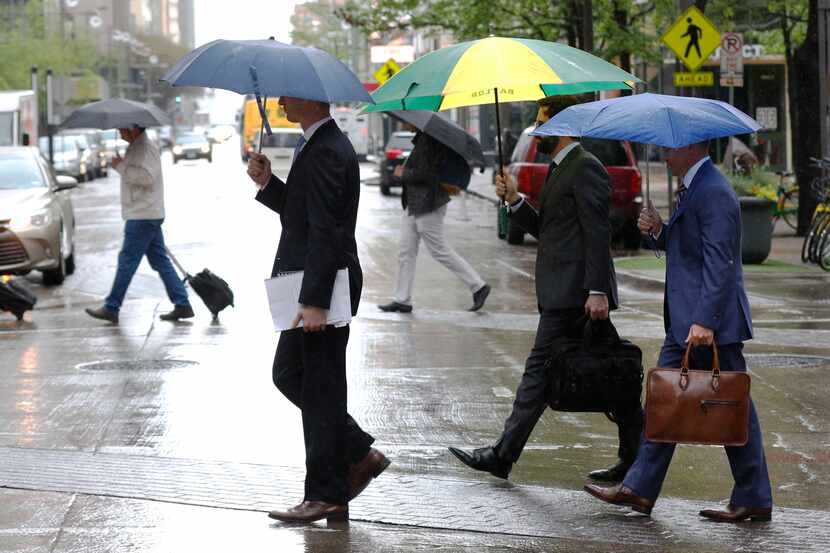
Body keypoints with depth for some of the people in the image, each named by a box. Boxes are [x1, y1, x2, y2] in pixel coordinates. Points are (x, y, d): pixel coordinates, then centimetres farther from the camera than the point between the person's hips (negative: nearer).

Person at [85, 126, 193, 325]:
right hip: (150, 214, 11)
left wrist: (121, 166, -19)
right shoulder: (137, 146, 18)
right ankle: (182, 305, 9)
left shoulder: (146, 147, -15)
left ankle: (111, 308, -2)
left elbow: (147, 177, -26)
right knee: (160, 261, 9)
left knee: (127, 260, -6)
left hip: (142, 216, -11)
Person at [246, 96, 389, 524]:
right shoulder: (322, 145, 14)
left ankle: (326, 496, 5)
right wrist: (267, 183, 5)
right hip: (312, 287, 11)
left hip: (324, 290, -11)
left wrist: (314, 301, -26)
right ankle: (359, 455, 22)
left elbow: (325, 231, -24)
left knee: (320, 390, -3)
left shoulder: (325, 152, -19)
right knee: (288, 375, 16)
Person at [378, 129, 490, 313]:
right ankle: (402, 300, 14)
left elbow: (426, 174, -23)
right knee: (406, 253, 10)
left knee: (441, 251, -3)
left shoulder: (427, 140, -18)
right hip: (413, 205, 10)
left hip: (427, 207, -10)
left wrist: (403, 174, -9)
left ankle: (478, 287, 6)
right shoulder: (421, 139, 11)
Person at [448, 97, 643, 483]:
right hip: (563, 292, 10)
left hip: (571, 292, -10)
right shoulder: (560, 169, 20)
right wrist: (515, 201, 8)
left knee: (540, 369, -7)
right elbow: (546, 230, 22)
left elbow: (597, 234, -18)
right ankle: (635, 454, 10)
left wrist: (597, 291, -23)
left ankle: (503, 455, -4)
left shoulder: (584, 168, -11)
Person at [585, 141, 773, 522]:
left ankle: (754, 500, 7)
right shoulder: (691, 189, 15)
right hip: (684, 323, 11)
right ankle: (639, 489, 16)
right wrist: (659, 230, 3)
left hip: (711, 324, -11)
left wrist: (704, 321, -29)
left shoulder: (713, 193, -18)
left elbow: (718, 263, -25)